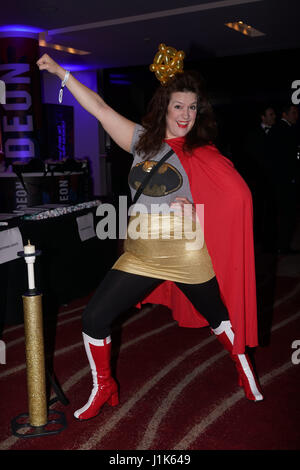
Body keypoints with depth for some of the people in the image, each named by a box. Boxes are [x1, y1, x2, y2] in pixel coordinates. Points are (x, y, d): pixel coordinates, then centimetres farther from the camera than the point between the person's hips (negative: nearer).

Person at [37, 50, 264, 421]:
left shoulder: (202, 154, -1)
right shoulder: (142, 140, 6)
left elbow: (237, 194, -3)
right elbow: (98, 107, 6)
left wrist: (195, 211, -15)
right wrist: (60, 72, 5)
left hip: (186, 250, -2)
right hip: (140, 252, 3)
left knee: (216, 315, 14)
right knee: (94, 318, -2)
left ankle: (244, 368, 44)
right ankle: (103, 389, 22)